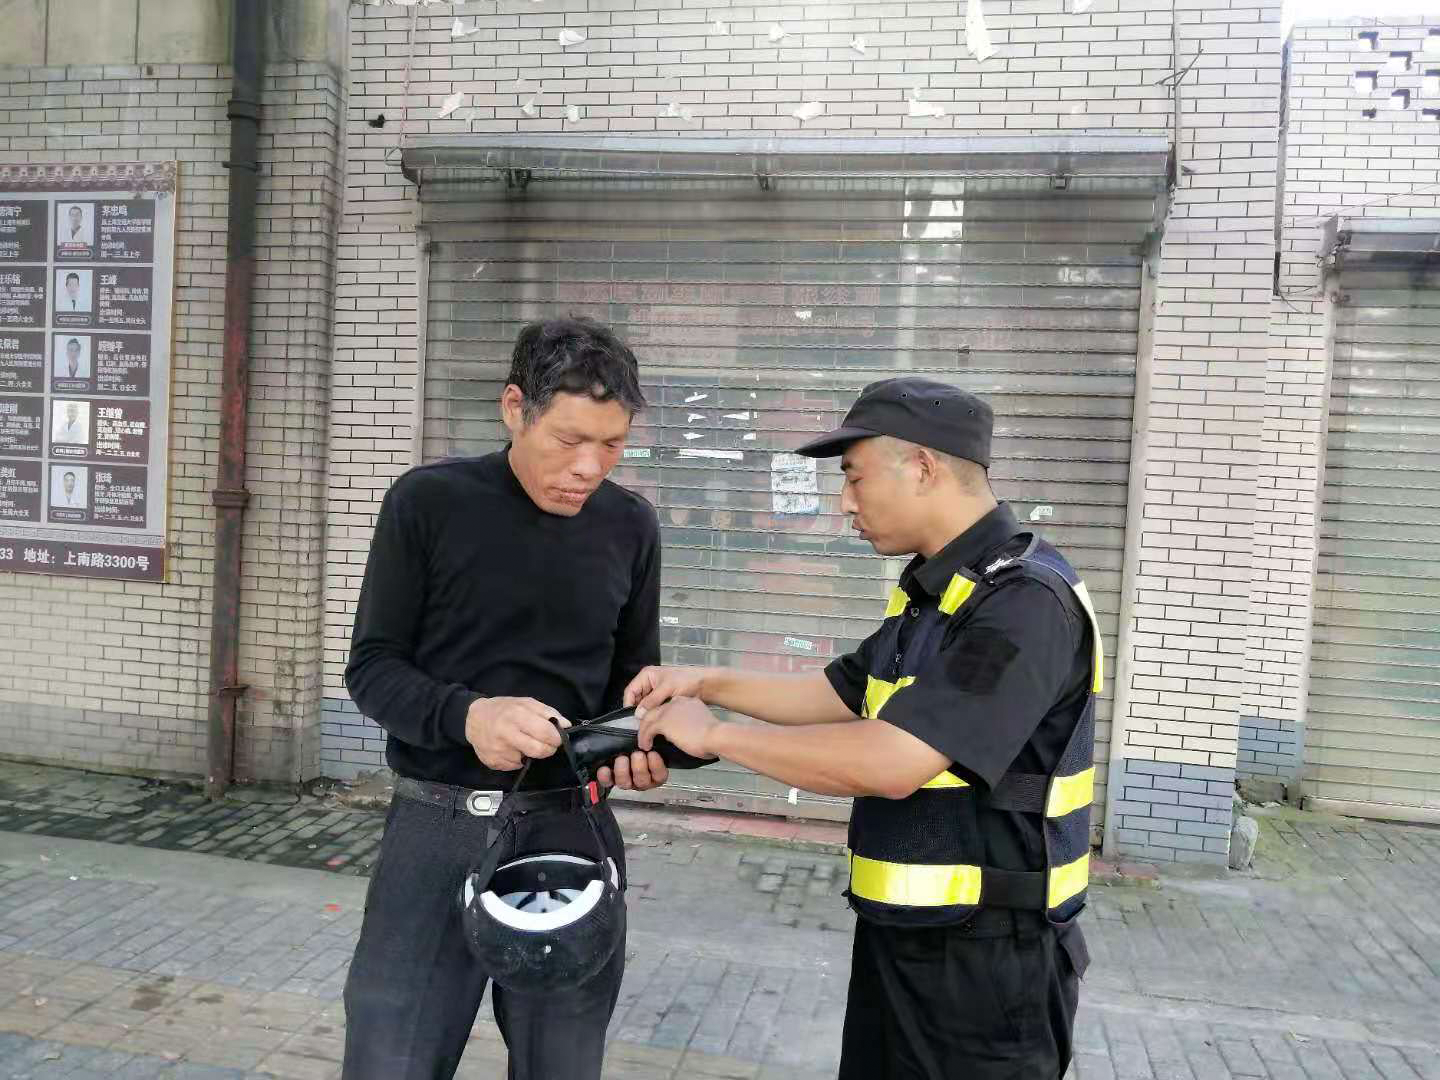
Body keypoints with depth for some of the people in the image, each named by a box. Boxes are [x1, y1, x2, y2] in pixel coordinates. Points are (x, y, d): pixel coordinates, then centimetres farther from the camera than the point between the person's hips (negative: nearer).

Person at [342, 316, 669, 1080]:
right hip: (435, 825, -2)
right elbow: (372, 667, -4)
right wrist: (467, 714, -23)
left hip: (571, 830, 2)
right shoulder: (427, 502, -6)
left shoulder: (630, 526, 3)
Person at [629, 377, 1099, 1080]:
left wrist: (714, 734, -19)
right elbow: (840, 694, 17)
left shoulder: (1025, 601, -23)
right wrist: (708, 682, 5)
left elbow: (892, 764, -29)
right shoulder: (931, 593, 8)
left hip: (987, 965, -8)